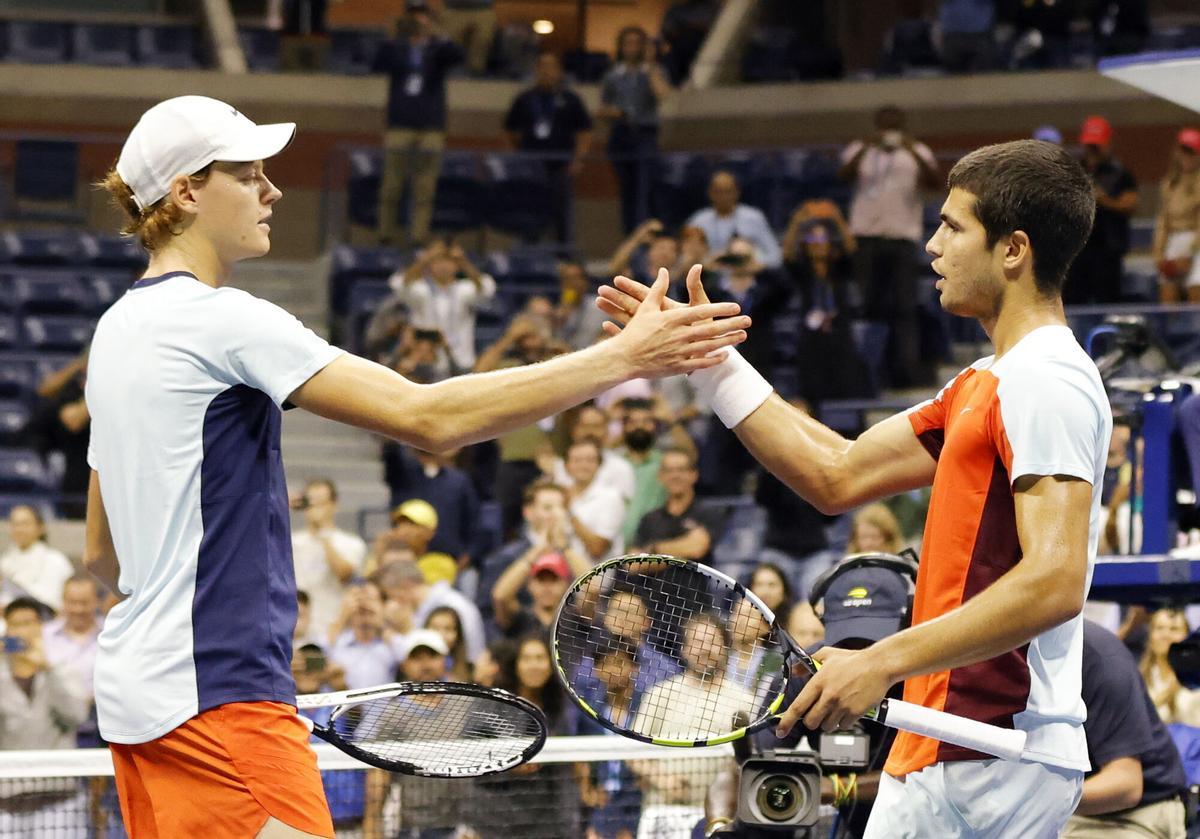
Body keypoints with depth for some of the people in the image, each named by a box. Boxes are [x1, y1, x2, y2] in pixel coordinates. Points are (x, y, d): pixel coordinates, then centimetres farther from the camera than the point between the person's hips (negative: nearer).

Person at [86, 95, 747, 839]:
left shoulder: (120, 328, 15)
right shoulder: (219, 318, -14)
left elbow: (102, 553, 22)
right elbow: (428, 417, -20)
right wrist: (623, 358, -20)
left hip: (136, 684, 10)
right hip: (219, 695, -10)